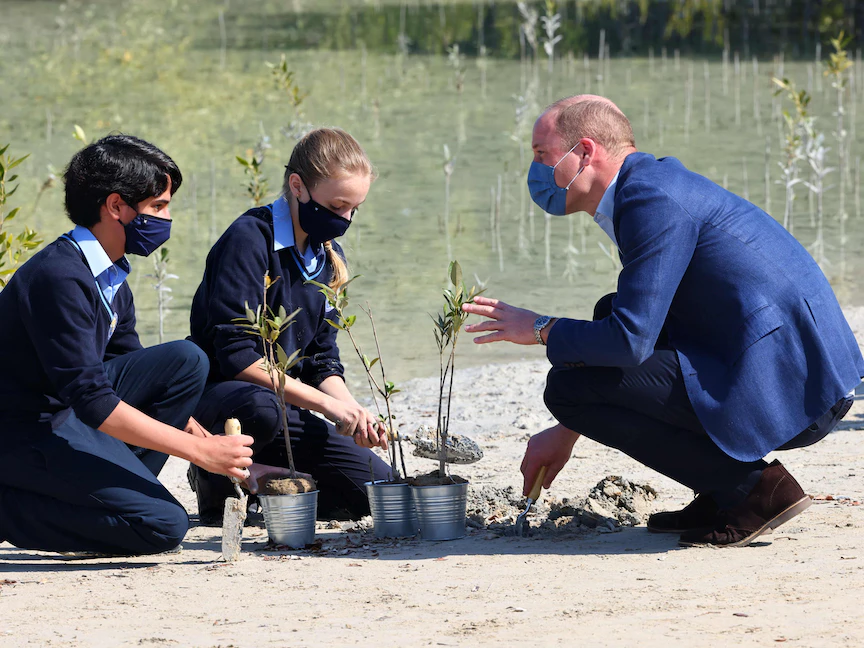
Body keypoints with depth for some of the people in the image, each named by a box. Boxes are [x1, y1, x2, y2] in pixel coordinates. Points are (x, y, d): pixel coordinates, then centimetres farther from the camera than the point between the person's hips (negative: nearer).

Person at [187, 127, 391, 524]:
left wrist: (352, 410, -9)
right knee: (261, 409, -43)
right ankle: (214, 478, -10)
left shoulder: (327, 256, 11)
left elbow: (321, 360, 13)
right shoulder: (249, 240, -15)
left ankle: (259, 478, 13)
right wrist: (326, 403, -25)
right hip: (216, 394, -8)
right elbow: (235, 355, -24)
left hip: (287, 404, 8)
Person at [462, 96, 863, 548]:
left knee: (568, 387, -11)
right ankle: (725, 494, 15)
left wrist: (541, 329, -2)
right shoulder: (656, 183, 18)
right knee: (609, 313, 23)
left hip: (783, 395, -10)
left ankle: (754, 486, -6)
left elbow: (631, 340, -21)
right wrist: (566, 432, 29)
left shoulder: (655, 202, -14)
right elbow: (634, 318, 29)